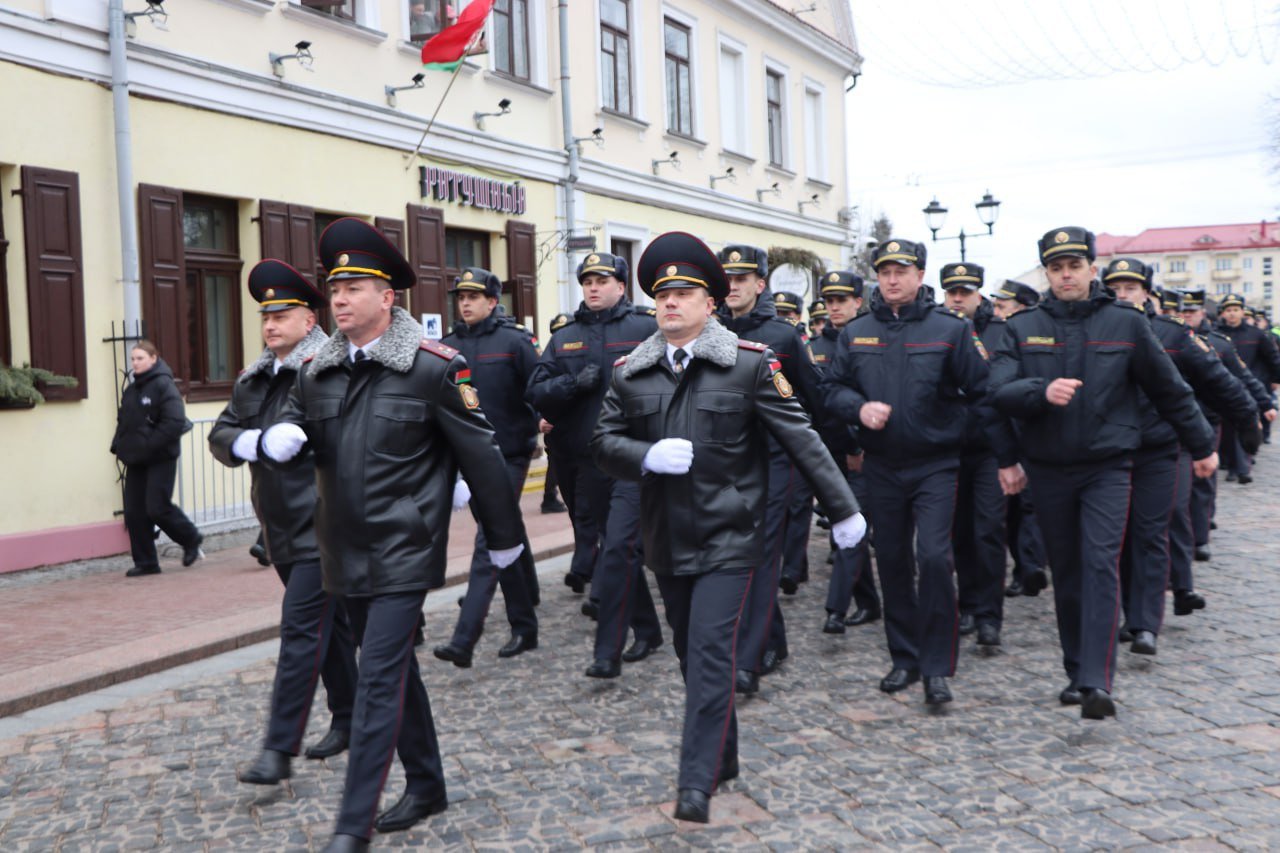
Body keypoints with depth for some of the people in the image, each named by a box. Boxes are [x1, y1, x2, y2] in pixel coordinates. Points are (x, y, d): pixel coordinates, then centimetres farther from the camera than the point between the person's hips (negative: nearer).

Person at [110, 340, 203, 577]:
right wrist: (118, 445, 3)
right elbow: (122, 422, 20)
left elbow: (175, 423, -19)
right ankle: (145, 562, 14)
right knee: (134, 512, 4)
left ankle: (191, 539, 16)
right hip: (135, 461, 7)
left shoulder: (164, 386, -10)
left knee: (157, 507, -9)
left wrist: (148, 446, -20)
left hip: (161, 459, -7)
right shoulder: (130, 390, 13)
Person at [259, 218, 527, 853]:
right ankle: (426, 785, 33)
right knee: (394, 669, 17)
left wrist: (503, 535, -1)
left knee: (380, 678, -8)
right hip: (346, 553, 6)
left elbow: (480, 457, -7)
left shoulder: (431, 368, -11)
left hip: (403, 553, -6)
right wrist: (277, 440, -16)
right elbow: (290, 432, 10)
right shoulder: (318, 371, 6)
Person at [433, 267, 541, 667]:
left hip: (508, 456, -6)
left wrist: (533, 427, -11)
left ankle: (465, 640, -14)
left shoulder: (514, 340, -7)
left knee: (489, 542, -11)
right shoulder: (450, 345, 7)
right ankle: (524, 627, 30)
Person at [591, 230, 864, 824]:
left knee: (710, 653, -10)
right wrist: (648, 456, -17)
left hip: (728, 537, -4)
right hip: (666, 539, 5)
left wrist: (842, 509, -3)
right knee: (691, 654, 14)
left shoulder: (750, 364, -6)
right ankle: (723, 758, 32)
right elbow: (604, 441, 4)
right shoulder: (631, 372, 5)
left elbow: (800, 439, -5)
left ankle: (698, 782, -3)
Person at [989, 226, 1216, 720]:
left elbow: (1169, 390, 10)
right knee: (1065, 573, 9)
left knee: (1101, 565, -15)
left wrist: (1201, 445, 16)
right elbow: (999, 391, -9)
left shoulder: (1125, 323, 1)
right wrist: (1043, 391, -28)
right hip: (1048, 470, 2)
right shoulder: (1023, 328, 3)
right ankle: (1076, 673, 21)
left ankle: (1098, 683, -19)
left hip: (1106, 466, -2)